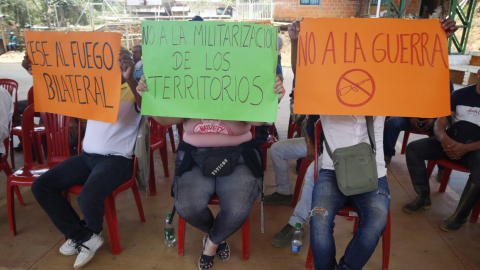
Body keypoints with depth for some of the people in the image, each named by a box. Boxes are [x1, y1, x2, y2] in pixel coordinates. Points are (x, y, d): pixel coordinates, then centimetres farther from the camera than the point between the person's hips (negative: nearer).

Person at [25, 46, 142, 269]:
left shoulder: (134, 91, -5)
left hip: (117, 159, -7)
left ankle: (90, 233, 10)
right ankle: (85, 238, 3)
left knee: (87, 198, -30)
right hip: (87, 156, 7)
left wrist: (130, 79, -45)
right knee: (41, 186, -3)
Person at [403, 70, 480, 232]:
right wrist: (444, 139, -20)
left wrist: (465, 148, -24)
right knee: (413, 148, -15)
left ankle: (460, 216, -15)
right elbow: (440, 123, 2)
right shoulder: (460, 94, 7)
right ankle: (423, 197, -6)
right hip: (451, 143, 4)